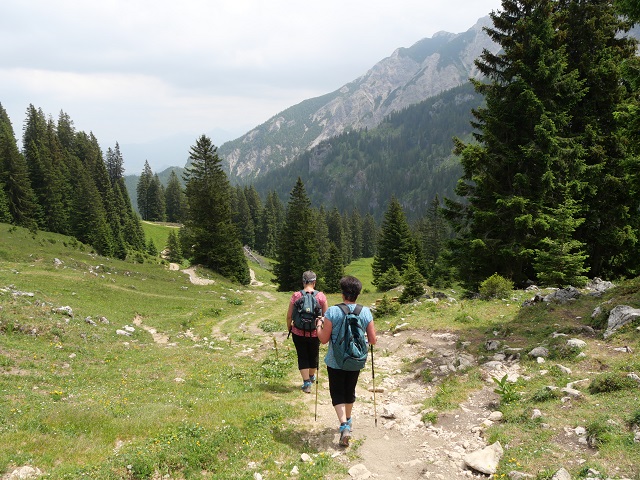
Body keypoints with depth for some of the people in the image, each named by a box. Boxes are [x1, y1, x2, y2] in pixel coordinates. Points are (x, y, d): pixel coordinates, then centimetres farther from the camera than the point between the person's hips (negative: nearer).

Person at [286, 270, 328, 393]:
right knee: (313, 355, 21)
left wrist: (289, 328, 12)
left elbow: (289, 316, -5)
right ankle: (312, 377, 43)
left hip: (299, 332, -1)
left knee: (302, 357, 11)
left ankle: (306, 383, 9)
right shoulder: (321, 296, -8)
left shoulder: (296, 296, -9)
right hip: (315, 333, 1)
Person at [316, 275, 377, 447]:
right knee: (350, 392, 23)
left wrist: (318, 325, 5)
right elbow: (373, 340, -6)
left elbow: (324, 339, -12)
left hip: (335, 361, -3)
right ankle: (348, 421, 41)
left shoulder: (332, 311, -18)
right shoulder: (366, 312, -10)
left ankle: (344, 426, -8)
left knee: (337, 393, 10)